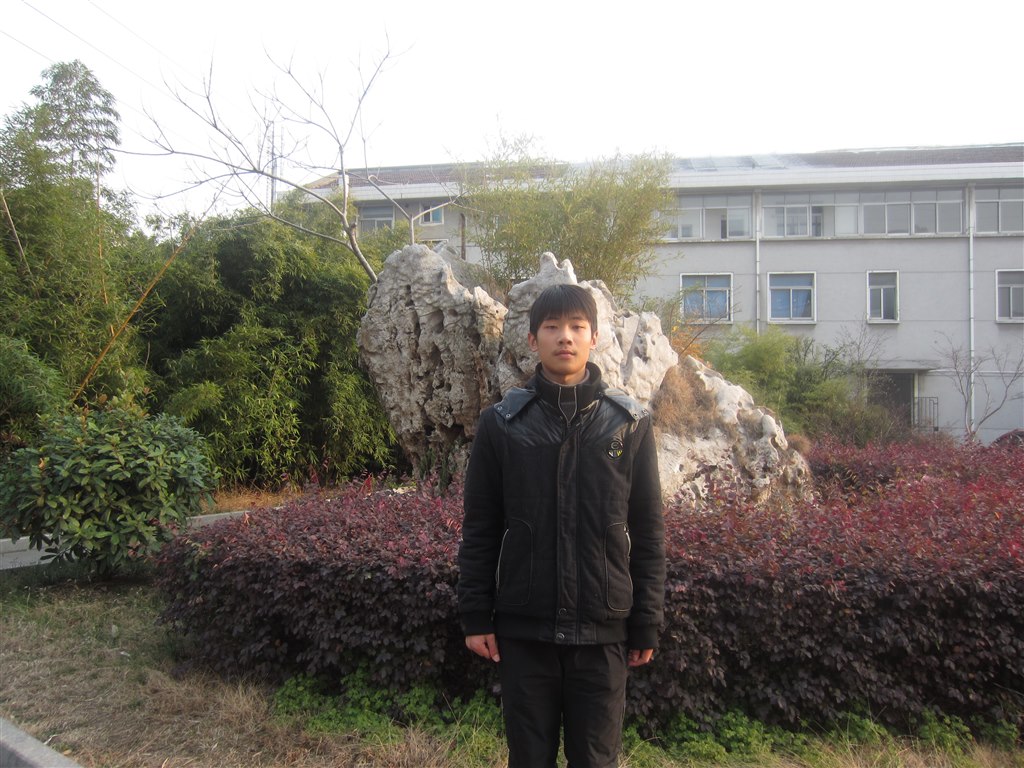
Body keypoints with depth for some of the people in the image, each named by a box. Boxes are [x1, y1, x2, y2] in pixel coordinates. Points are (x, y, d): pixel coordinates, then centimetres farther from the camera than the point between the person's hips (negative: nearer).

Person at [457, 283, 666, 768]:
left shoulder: (631, 424, 0)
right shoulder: (500, 423, -1)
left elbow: (647, 533, 2)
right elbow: (479, 530, 2)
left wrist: (646, 626, 2)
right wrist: (476, 617, 0)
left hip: (603, 630, 0)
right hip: (523, 628, 0)